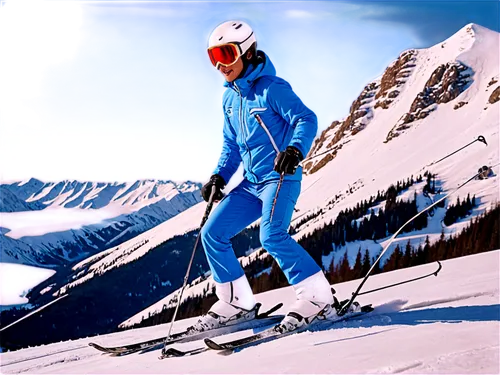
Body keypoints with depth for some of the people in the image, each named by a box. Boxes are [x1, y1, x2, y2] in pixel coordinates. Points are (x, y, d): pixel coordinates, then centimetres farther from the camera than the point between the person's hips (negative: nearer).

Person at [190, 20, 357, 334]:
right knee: (212, 235, 4)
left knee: (272, 236, -27)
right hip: (250, 183, 8)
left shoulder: (271, 88, -10)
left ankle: (317, 296, -14)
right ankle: (237, 303, 13)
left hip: (281, 177, -8)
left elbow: (307, 119, -18)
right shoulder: (229, 98, 14)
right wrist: (219, 177, 11)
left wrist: (295, 149, -36)